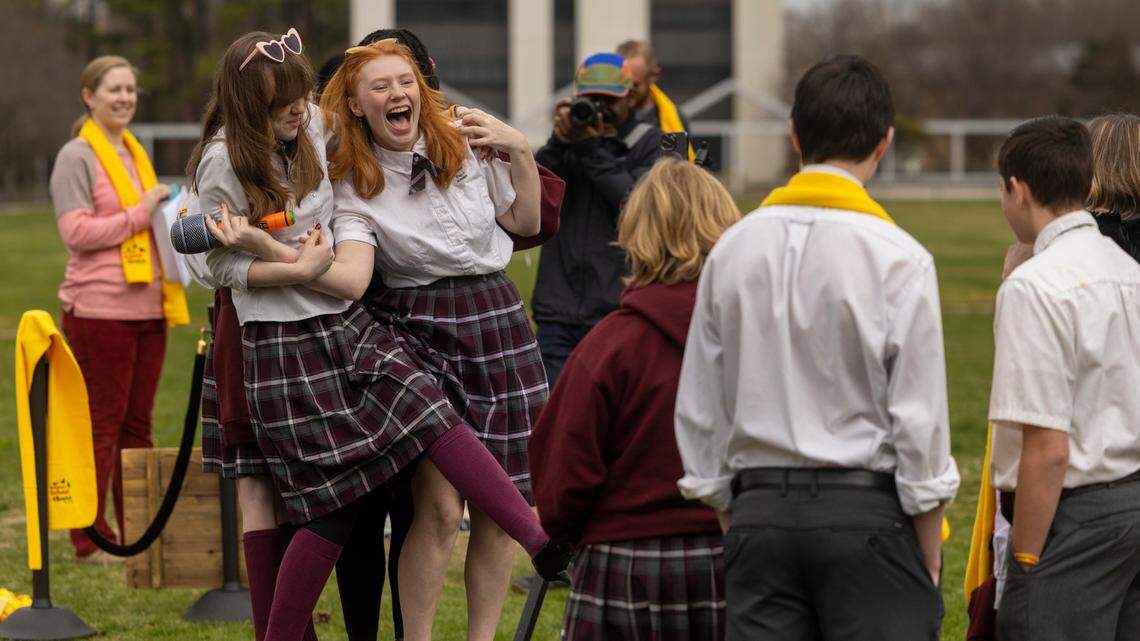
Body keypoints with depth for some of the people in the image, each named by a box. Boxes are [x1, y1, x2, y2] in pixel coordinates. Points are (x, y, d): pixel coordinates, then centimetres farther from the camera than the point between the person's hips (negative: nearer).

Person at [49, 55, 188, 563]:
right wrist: (138, 215, -15)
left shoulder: (135, 154, 18)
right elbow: (76, 232, -14)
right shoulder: (77, 157, -6)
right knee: (102, 423, -4)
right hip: (100, 308, -8)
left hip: (146, 307, 8)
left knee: (137, 424, 10)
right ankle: (90, 538, 1)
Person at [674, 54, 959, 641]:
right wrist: (929, 567, -1)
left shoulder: (733, 248, 5)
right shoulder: (900, 259, -8)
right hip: (866, 509, -4)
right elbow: (919, 421, -8)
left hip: (758, 510, 4)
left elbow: (699, 411, 9)